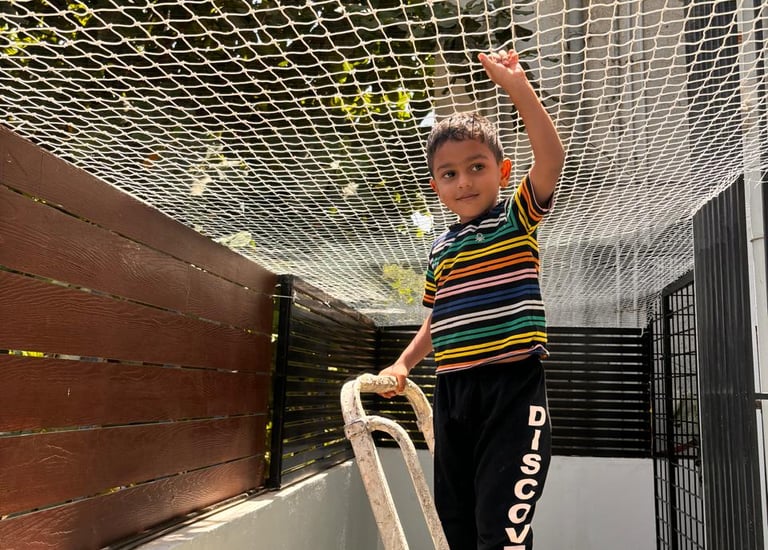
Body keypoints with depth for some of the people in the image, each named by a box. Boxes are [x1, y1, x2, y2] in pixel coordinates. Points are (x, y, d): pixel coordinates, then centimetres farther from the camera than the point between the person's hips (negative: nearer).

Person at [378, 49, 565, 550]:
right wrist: (404, 363, 13)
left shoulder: (517, 219, -1)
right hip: (452, 392, 6)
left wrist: (518, 87, -25)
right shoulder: (440, 248, 13)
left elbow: (552, 157, -18)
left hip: (512, 386, -6)